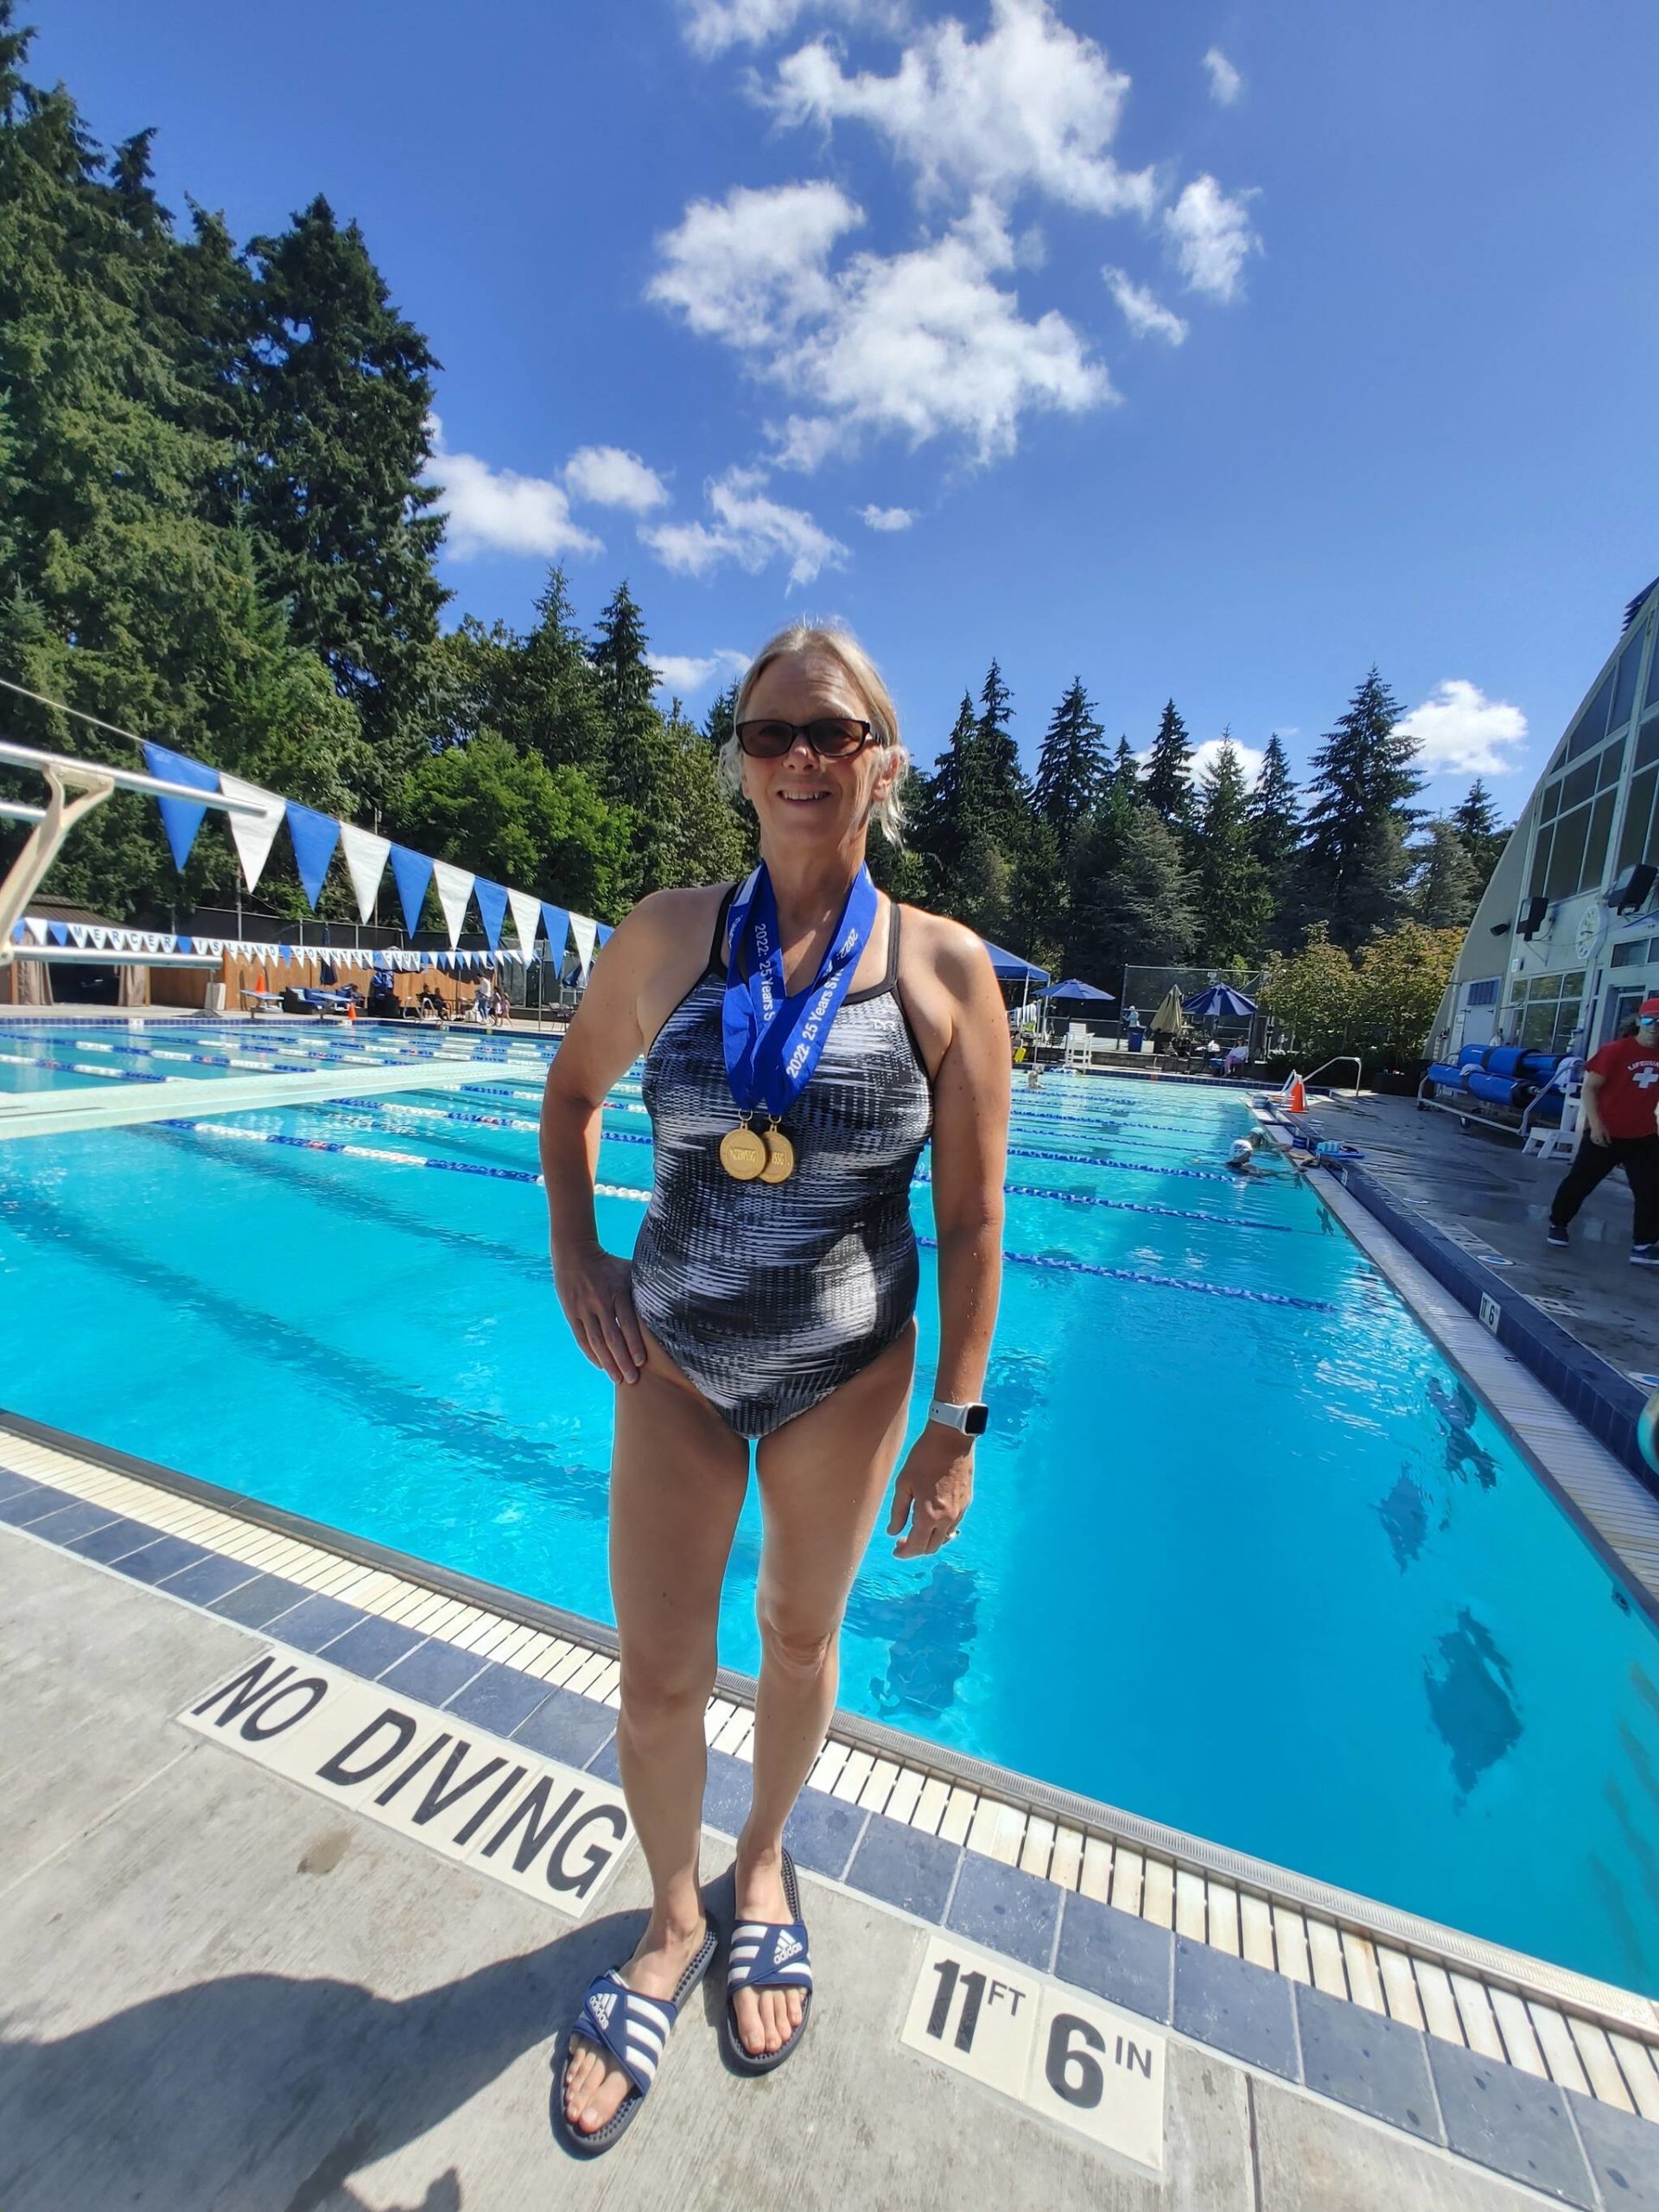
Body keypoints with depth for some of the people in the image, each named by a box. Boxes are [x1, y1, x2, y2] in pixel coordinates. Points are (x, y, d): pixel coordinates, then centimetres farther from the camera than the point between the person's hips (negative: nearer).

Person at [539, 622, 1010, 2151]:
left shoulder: (945, 968, -10)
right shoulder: (670, 935, -5)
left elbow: (973, 1217, -9)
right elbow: (571, 1094, 10)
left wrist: (957, 1422, -8)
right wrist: (577, 1264, -1)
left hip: (848, 1374, 0)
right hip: (676, 1360, 1)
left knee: (801, 1641, 21)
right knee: (657, 1677, 12)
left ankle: (764, 1864, 55)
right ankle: (672, 1925, 46)